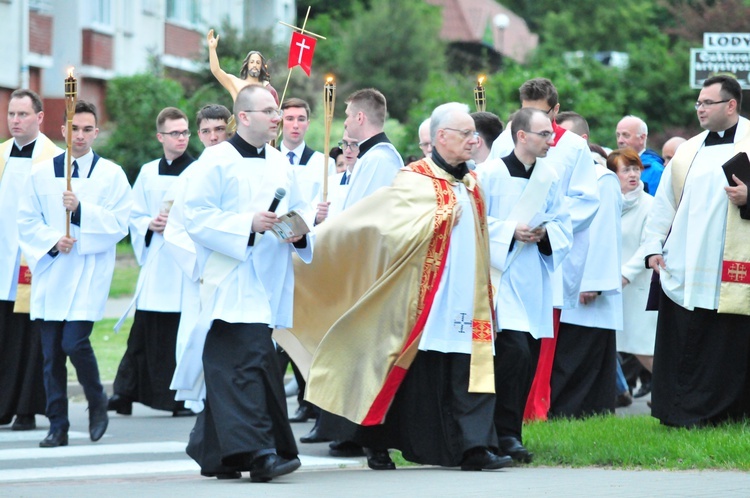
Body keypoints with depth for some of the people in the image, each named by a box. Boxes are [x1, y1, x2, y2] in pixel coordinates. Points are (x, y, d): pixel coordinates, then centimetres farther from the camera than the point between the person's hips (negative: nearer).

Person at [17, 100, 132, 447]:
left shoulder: (111, 175, 3)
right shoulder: (42, 173, 9)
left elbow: (119, 224, -5)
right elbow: (27, 222, 7)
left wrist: (81, 210, -17)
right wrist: (52, 241, -10)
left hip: (89, 273, -3)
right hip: (50, 272, 3)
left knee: (74, 342, -16)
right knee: (51, 353, 1)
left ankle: (97, 402, 9)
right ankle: (57, 426, 8)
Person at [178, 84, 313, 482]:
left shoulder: (279, 163, 15)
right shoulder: (216, 161, -6)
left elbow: (299, 209, 22)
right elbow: (197, 217, -11)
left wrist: (299, 231, -1)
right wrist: (249, 225, -21)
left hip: (268, 282, 7)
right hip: (230, 281, -7)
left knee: (230, 369, 11)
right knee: (248, 361, -17)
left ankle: (212, 453, 20)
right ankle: (257, 453, -21)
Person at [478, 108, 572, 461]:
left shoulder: (549, 176, 10)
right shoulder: (490, 173, -6)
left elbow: (563, 224, 15)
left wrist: (545, 233, -6)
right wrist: (510, 231, -16)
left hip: (534, 280, 6)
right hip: (501, 275, -6)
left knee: (530, 357, 5)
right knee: (514, 350, -19)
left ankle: (510, 431, 16)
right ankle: (505, 433, -13)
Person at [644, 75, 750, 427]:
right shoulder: (688, 151, 17)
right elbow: (664, 203, 17)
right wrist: (654, 246, 8)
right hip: (683, 270, 5)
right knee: (681, 346, 4)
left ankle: (718, 413, 5)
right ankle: (680, 413, 9)